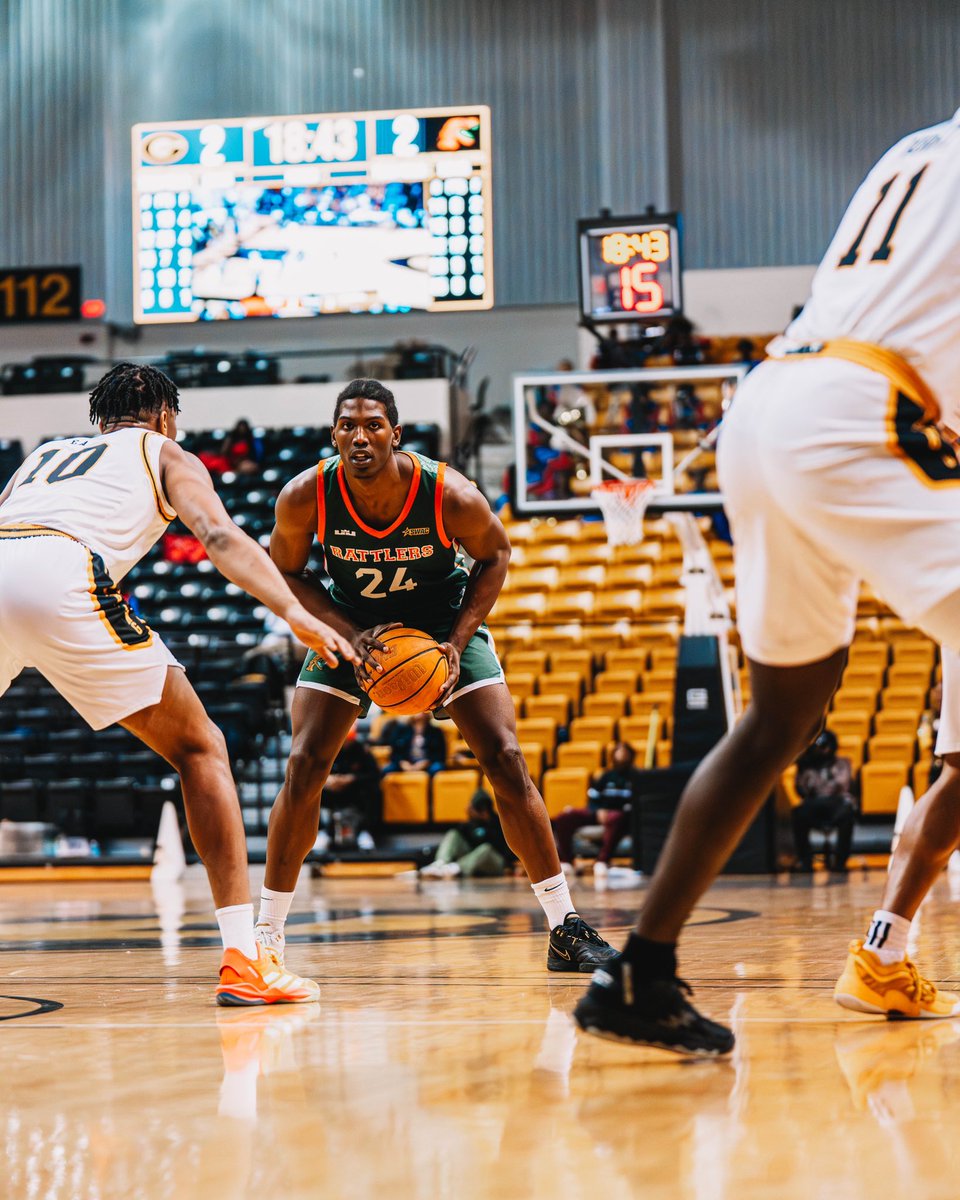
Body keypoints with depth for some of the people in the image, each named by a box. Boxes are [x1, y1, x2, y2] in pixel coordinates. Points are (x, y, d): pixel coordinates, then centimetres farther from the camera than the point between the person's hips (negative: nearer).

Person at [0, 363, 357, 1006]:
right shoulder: (165, 453, 25)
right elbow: (219, 535, 6)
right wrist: (296, 613, -7)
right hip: (63, 576, -4)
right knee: (199, 747, 10)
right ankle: (244, 959, 2)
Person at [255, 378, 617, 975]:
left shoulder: (450, 494, -28)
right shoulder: (305, 498, -26)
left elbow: (495, 555, -8)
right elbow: (287, 572, -7)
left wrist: (457, 641, -18)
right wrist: (349, 633, -21)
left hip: (445, 621, -1)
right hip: (351, 627, 1)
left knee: (506, 760, -11)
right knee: (303, 770, -10)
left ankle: (566, 927, -1)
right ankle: (268, 935, 4)